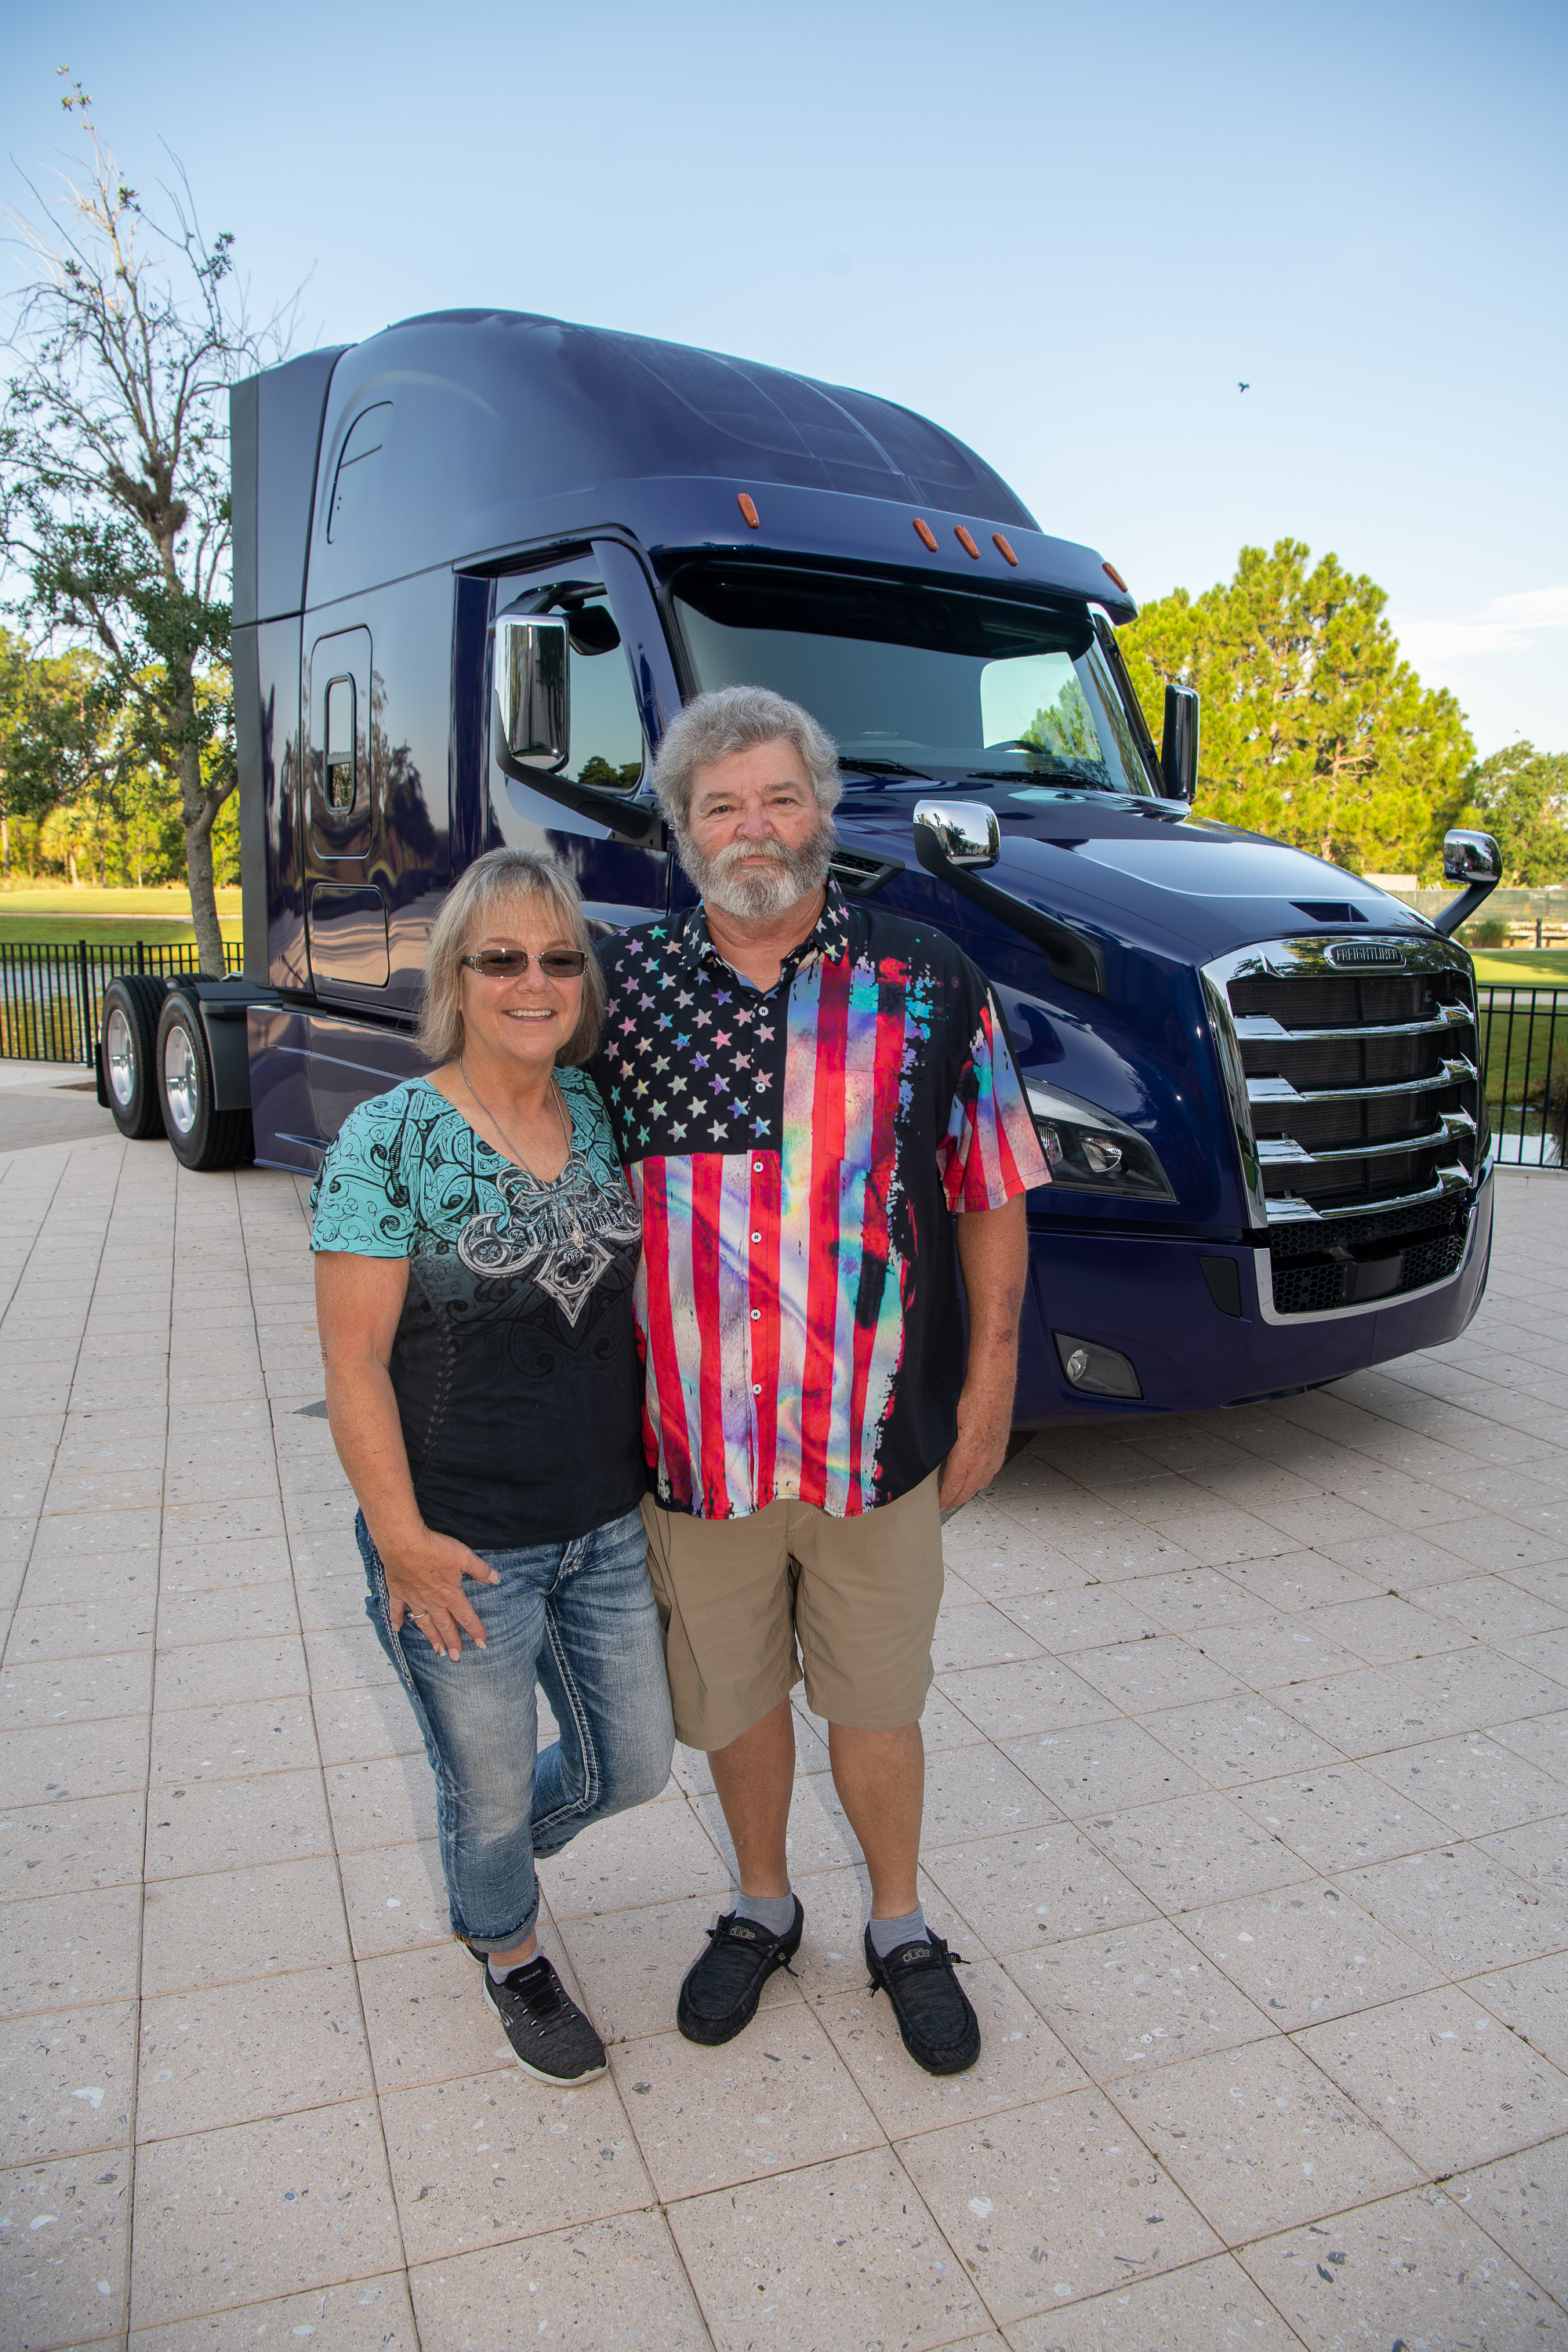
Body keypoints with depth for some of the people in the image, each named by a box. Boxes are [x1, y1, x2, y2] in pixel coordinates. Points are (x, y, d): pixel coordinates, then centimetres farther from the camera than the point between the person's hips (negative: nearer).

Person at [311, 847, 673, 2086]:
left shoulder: (600, 1112, 0)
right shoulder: (389, 1141, -16)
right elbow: (355, 1364, -15)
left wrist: (659, 1461, 9)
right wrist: (401, 1536, -16)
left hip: (609, 1525, 5)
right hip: (464, 1547, -5)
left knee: (635, 1762, 19)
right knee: (490, 1789, 16)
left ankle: (492, 1853, 51)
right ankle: (509, 1954, 49)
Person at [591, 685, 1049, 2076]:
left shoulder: (928, 981, -3)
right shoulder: (626, 985, 0)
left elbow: (992, 1194, 1)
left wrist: (990, 1381, -1)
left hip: (880, 1434, -1)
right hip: (692, 1436, 1)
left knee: (878, 1701, 15)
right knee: (732, 1698, 18)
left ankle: (902, 1929, 40)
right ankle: (762, 1909, 44)